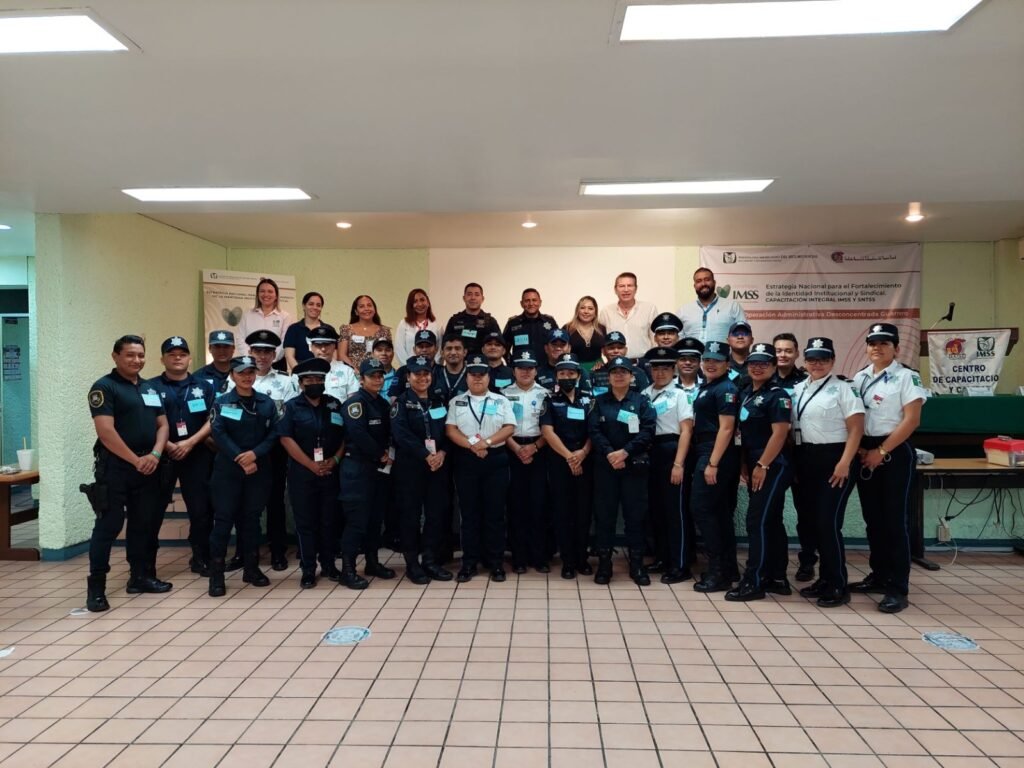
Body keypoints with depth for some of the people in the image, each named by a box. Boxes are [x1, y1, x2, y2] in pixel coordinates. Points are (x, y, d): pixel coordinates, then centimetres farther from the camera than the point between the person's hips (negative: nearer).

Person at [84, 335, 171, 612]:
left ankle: (141, 577, 23)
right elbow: (106, 431, -16)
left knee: (145, 524, 12)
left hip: (148, 467, 7)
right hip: (115, 467, -6)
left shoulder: (151, 388, 14)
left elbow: (162, 424, 12)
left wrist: (155, 454, -6)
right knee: (108, 525, -5)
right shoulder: (104, 387, -6)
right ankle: (96, 587, 2)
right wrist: (136, 460, -16)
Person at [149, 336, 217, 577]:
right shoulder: (152, 387, 5)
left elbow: (212, 420, 3)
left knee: (201, 508, 3)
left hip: (198, 455, 1)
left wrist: (189, 443, -9)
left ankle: (201, 558, 16)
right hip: (162, 455, -1)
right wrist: (168, 445, -12)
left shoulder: (204, 386, 10)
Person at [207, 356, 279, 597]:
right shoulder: (222, 402, 0)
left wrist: (255, 454, -16)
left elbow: (274, 434, 0)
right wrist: (240, 458, -18)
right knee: (223, 518, -2)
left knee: (251, 517, 11)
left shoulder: (267, 403, 6)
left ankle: (251, 568, 20)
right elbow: (218, 434, -10)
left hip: (259, 469, 3)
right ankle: (216, 574, 3)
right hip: (227, 469, -2)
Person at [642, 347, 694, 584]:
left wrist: (678, 463, -14)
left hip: (671, 451, -5)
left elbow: (686, 431, -7)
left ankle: (680, 566, 5)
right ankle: (662, 558, 25)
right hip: (650, 452, 5)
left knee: (675, 510, -1)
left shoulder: (679, 394, -3)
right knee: (656, 508, 12)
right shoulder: (645, 394, 10)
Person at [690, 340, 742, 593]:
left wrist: (712, 463, -21)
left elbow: (726, 428, -18)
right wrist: (708, 460, 14)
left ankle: (718, 571, -3)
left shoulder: (725, 389, -12)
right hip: (707, 453, 9)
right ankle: (728, 568, 20)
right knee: (720, 511, 12)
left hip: (716, 455, -9)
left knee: (702, 508, -9)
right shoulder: (706, 386, 16)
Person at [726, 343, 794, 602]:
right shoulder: (745, 394, 13)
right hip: (755, 466, 8)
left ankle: (753, 582, -2)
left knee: (758, 522, -8)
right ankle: (777, 579, 21)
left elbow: (779, 433, -17)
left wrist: (762, 465, -20)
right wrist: (745, 464, 11)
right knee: (771, 522, 13)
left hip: (773, 466, -8)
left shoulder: (777, 395, -10)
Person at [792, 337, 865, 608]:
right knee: (815, 521, 10)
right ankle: (825, 579, 22)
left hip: (834, 459, -6)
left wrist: (844, 463, -17)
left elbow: (856, 429, -10)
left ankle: (839, 586, 2)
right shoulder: (797, 390, 12)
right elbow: (790, 426, 13)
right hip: (806, 461, 6)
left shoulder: (842, 388, -4)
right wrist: (794, 461, 7)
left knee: (829, 522, -9)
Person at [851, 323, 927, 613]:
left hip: (895, 453, -6)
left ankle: (898, 588, 1)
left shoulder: (907, 377, -6)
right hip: (865, 453, 6)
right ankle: (879, 576, 24)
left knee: (894, 519, -5)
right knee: (873, 518, 12)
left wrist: (881, 451, -15)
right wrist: (858, 448, -3)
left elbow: (911, 420, -13)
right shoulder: (859, 378, 10)